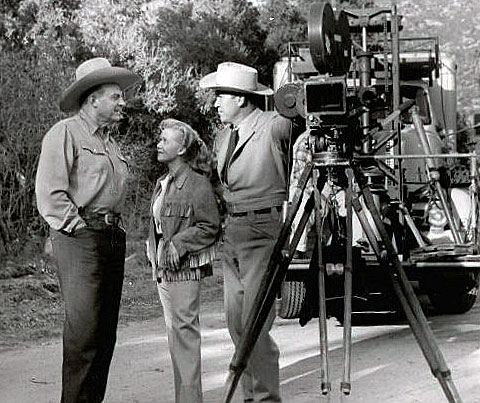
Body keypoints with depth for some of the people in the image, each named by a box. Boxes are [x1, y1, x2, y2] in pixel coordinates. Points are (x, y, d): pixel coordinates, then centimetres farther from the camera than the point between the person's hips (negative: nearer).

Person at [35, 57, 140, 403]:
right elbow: (49, 192, -12)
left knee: (106, 328, 7)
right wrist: (78, 228, -13)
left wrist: (116, 229, 13)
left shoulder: (110, 143, 22)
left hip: (113, 238, 8)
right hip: (80, 236, -8)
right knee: (84, 326, -12)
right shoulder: (65, 134, -4)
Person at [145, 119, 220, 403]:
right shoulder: (163, 183, 15)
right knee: (174, 329, 12)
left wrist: (179, 244, -17)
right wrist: (155, 251, 12)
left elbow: (211, 226, -14)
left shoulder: (197, 183, -12)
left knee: (184, 328, -8)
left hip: (185, 268, -9)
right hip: (163, 267, 9)